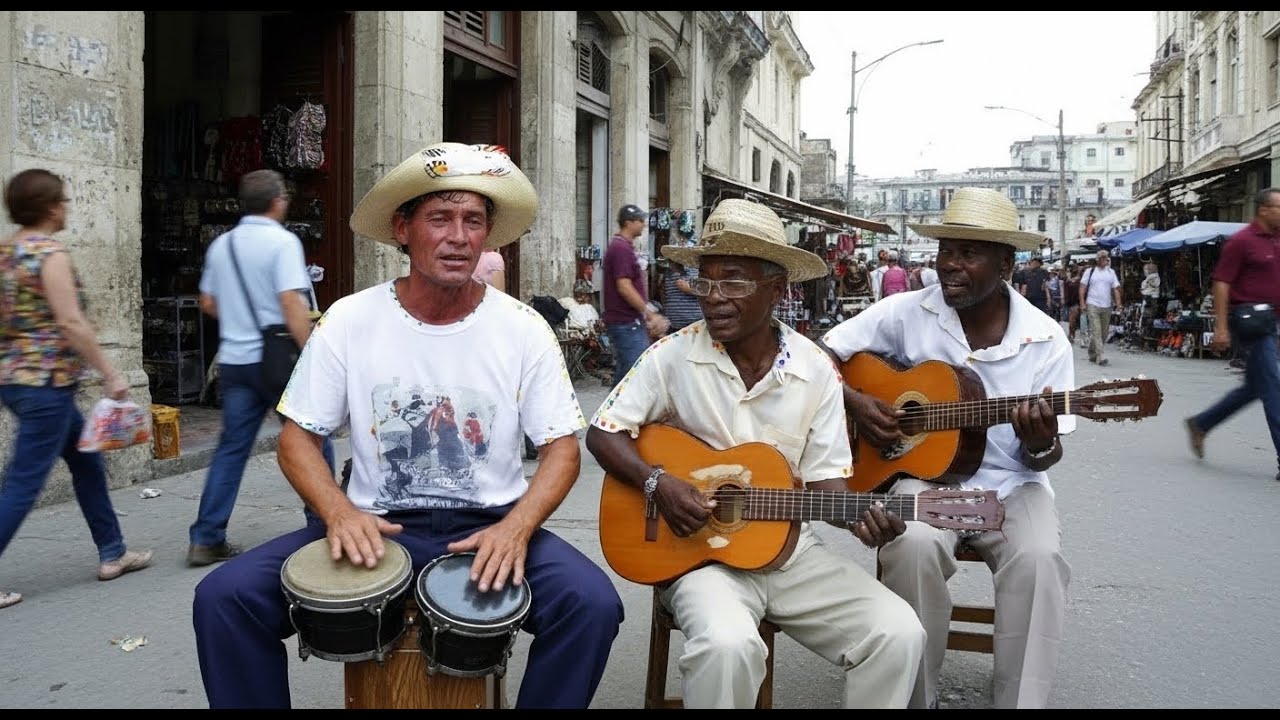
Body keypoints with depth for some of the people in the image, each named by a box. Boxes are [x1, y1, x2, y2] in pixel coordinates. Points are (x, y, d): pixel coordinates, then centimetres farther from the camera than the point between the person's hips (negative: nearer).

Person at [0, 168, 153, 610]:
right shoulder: (50, 253, -16)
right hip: (46, 382, -10)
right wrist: (110, 374, -17)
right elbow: (71, 322, -21)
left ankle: (112, 553, 26)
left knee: (87, 462, 18)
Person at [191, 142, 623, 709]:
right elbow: (298, 439, 1)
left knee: (593, 603, -26)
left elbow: (562, 449, -2)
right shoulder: (349, 320, -3)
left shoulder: (523, 328, -5)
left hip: (491, 526, 0)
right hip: (376, 526, 1)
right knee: (224, 598, -17)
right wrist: (339, 511, -19)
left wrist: (516, 527, -21)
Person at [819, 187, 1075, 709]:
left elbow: (1046, 456, 1)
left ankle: (1022, 702, -12)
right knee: (914, 544, -33)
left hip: (1010, 485, 1)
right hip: (925, 475, -1)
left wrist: (1041, 443, -23)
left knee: (1039, 557, -31)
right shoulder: (907, 313, -4)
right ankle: (916, 699, -11)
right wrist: (854, 403, -16)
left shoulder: (1046, 340, -3)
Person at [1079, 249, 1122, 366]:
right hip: (1093, 305, -4)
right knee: (1096, 331, -13)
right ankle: (1099, 356, -18)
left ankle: (1092, 354, 21)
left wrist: (1118, 304, -1)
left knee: (1104, 332, 7)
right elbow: (1082, 288, 3)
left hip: (1107, 306, 4)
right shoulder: (1090, 271, 4)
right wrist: (1082, 302, -6)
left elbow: (1116, 289, 9)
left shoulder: (1111, 272, 12)